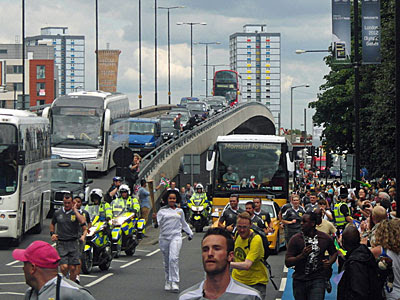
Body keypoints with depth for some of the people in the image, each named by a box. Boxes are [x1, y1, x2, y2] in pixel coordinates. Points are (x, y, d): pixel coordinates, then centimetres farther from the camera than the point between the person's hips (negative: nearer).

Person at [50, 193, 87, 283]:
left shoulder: (76, 212, 3)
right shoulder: (57, 213, 8)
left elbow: (83, 221, -19)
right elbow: (52, 224, 27)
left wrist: (74, 210, -12)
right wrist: (52, 233, 10)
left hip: (73, 243, 0)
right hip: (61, 243, 0)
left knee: (73, 268, -2)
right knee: (64, 267, -13)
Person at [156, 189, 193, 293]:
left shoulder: (180, 211, 14)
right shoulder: (162, 211, 7)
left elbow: (184, 224, 27)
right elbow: (158, 223, -3)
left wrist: (190, 233, 31)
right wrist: (155, 219, -22)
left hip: (176, 237, -1)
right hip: (164, 237, 1)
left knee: (174, 258, -18)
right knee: (166, 261, 7)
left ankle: (175, 282, -21)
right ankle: (168, 282, 20)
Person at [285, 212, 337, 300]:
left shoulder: (325, 238, 1)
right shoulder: (295, 239, -3)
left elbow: (334, 253, 21)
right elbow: (287, 262, -6)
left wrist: (329, 262, 0)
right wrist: (302, 255, -22)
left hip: (317, 279, -1)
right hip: (299, 281, 1)